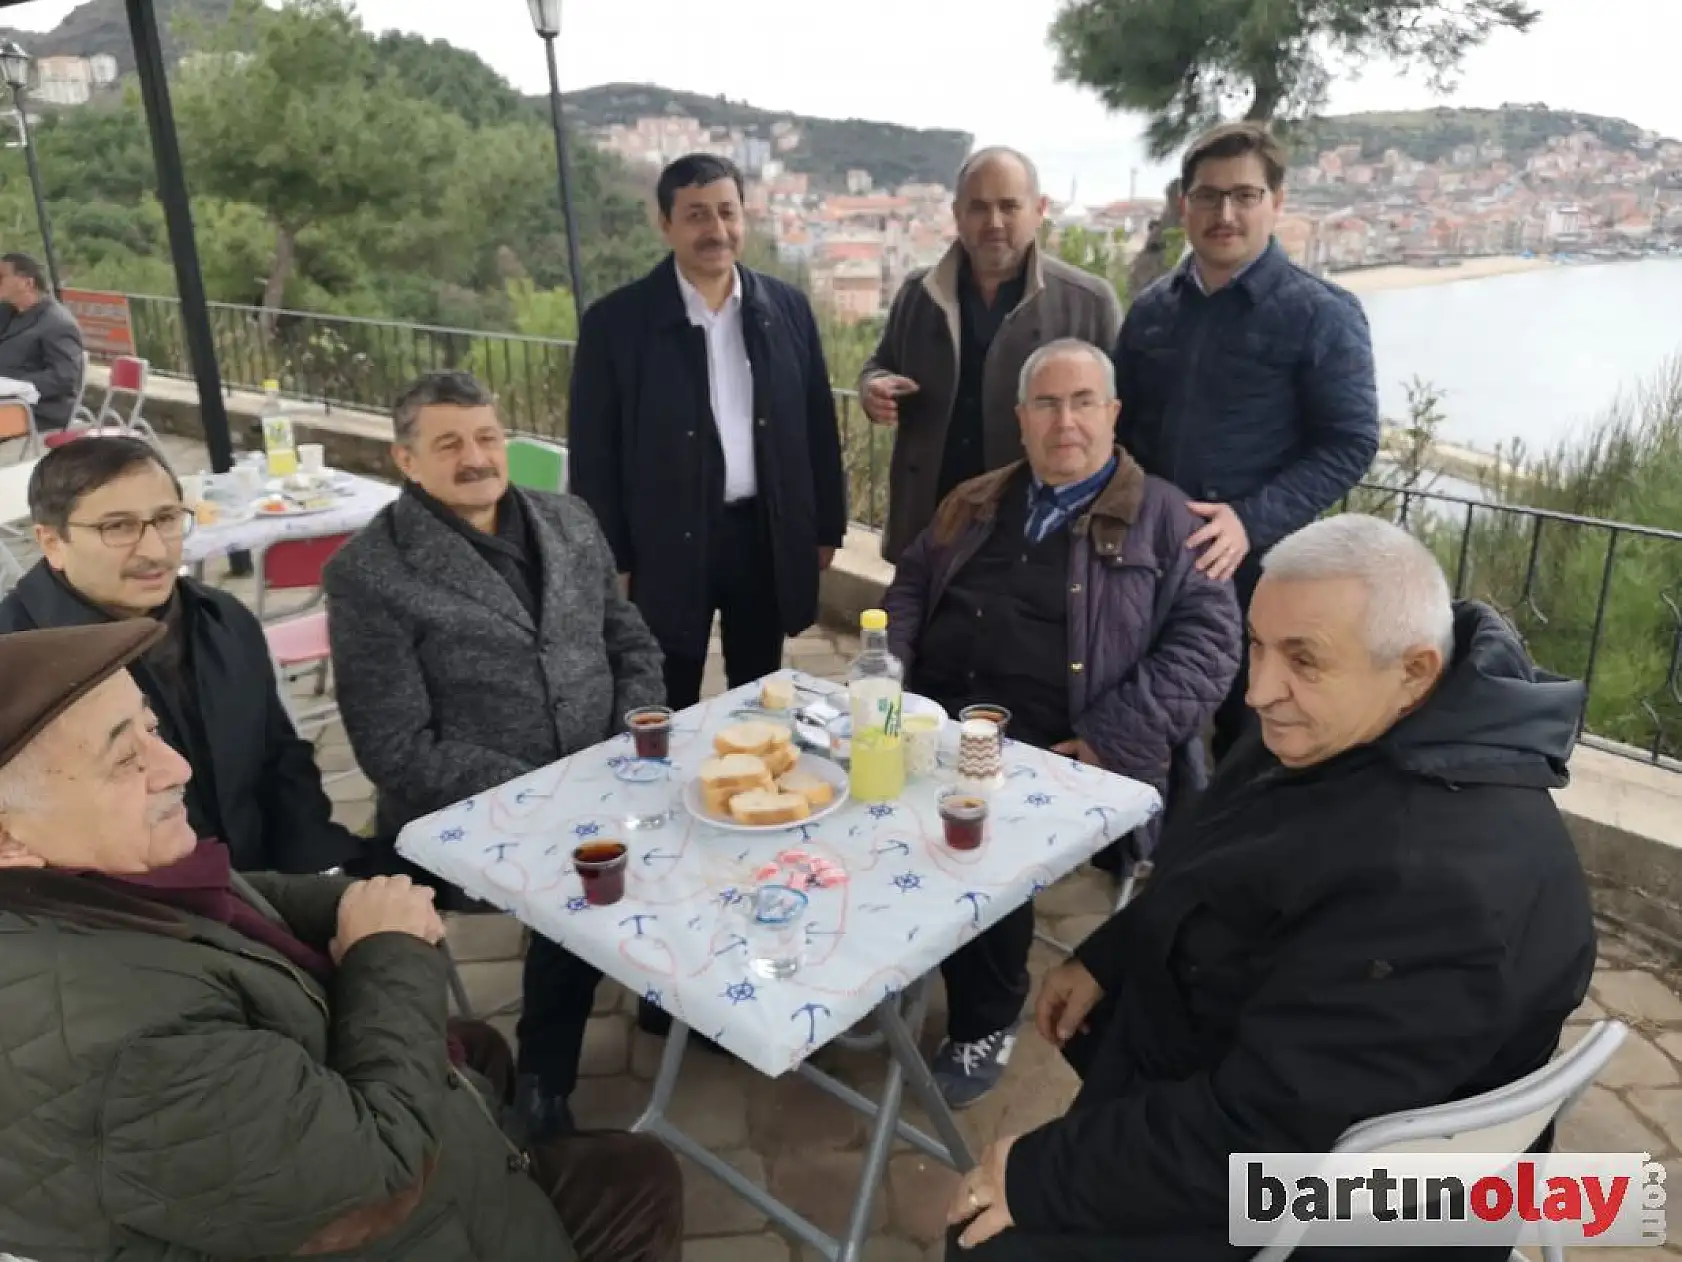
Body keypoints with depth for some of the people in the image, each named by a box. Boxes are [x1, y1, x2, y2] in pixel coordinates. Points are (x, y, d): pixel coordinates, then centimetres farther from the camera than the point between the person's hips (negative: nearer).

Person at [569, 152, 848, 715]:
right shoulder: (615, 322, -8)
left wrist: (826, 527, 8)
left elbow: (817, 425, 8)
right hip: (668, 545, -3)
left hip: (769, 535, 3)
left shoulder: (787, 307, 2)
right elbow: (594, 454, -5)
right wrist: (611, 562, -7)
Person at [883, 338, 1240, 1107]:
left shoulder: (1162, 517, 4)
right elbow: (909, 590, 24)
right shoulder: (976, 504, 19)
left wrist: (1111, 740, -15)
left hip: (1061, 750, -4)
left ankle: (986, 1021, -3)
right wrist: (888, 679, 4)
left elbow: (1207, 643, -4)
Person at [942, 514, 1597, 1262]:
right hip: (1232, 1061, 9)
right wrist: (1102, 961, 4)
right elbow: (1206, 876, 10)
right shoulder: (1352, 729, -6)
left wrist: (1042, 1176, -25)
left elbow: (1253, 1132, -33)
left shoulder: (1437, 881, -37)